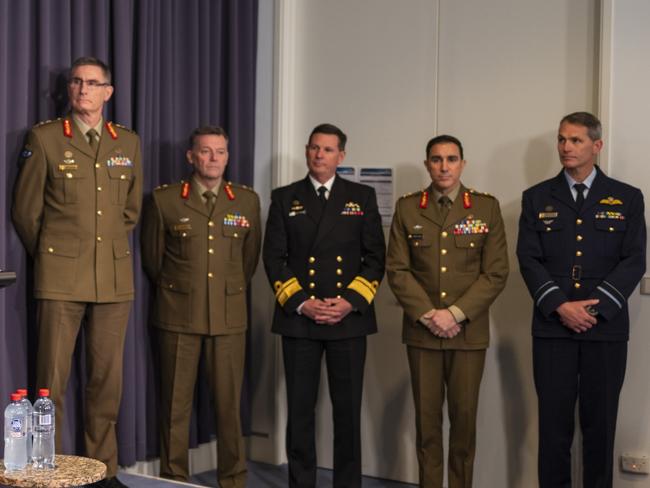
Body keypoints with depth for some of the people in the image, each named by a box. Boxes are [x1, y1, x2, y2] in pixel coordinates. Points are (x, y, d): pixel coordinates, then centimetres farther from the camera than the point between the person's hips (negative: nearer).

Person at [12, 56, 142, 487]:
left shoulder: (129, 143, 11)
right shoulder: (45, 138, 1)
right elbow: (25, 210, 5)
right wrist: (50, 256, 9)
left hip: (115, 279, 3)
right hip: (61, 278, -3)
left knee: (107, 379, 7)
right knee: (52, 379, -1)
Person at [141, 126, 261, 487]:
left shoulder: (247, 201, 5)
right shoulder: (165, 200, 0)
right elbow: (152, 257, 10)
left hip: (230, 317, 1)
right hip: (179, 316, -1)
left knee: (229, 403, 4)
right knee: (176, 404, 4)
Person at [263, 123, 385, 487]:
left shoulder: (363, 197, 8)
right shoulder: (284, 198, 8)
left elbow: (375, 257, 4)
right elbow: (274, 258, 3)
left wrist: (351, 301, -9)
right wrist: (301, 303, -9)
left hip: (349, 318, 0)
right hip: (298, 318, 0)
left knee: (348, 408, 3)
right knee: (300, 408, 4)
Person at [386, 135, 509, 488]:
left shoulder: (487, 207, 2)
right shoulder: (407, 208, 5)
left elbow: (495, 272, -3)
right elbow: (397, 269, 1)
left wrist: (456, 313, -11)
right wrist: (427, 314, -10)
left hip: (469, 331, -1)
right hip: (422, 330, 1)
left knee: (464, 417, 3)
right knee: (427, 418, 5)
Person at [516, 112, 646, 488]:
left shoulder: (627, 198, 6)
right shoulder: (537, 198, 8)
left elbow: (634, 262, -1)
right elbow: (529, 260, 1)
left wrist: (594, 308, -12)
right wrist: (560, 306, -13)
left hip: (607, 328, 0)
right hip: (552, 327, 1)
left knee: (600, 422, 6)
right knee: (554, 421, 3)